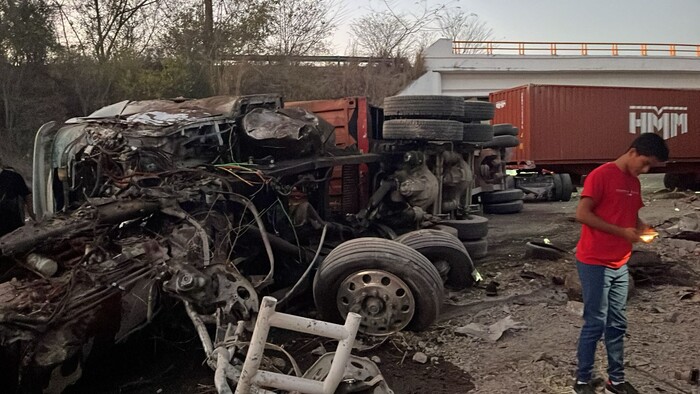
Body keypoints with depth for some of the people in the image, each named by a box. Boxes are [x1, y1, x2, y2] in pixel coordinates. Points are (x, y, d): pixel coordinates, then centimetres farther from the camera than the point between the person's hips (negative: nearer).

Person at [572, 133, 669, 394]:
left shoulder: (634, 182, 12)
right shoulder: (600, 175, -13)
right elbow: (582, 214, -20)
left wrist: (641, 228, 1)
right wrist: (622, 232, -19)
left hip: (620, 265, 8)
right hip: (594, 264, -8)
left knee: (617, 324, 13)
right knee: (595, 324, -1)